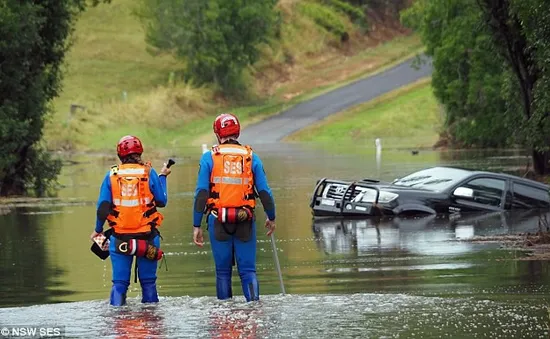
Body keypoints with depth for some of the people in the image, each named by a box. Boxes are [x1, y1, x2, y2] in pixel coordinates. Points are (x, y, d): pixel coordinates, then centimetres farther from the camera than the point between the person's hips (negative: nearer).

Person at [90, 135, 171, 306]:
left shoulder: (112, 175, 0)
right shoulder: (149, 173, -4)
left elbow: (103, 207, 0)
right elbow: (161, 201, 4)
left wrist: (98, 230, 15)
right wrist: (162, 177, 19)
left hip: (119, 238, 1)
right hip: (147, 237, -1)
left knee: (119, 282, 6)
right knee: (148, 281, 8)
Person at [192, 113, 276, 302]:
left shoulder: (209, 158, 1)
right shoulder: (251, 157, 4)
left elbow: (201, 193, -4)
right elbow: (264, 192, 6)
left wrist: (196, 226, -2)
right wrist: (271, 218, 20)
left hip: (218, 221, 0)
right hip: (245, 221, 1)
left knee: (223, 270, 9)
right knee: (248, 269, 3)